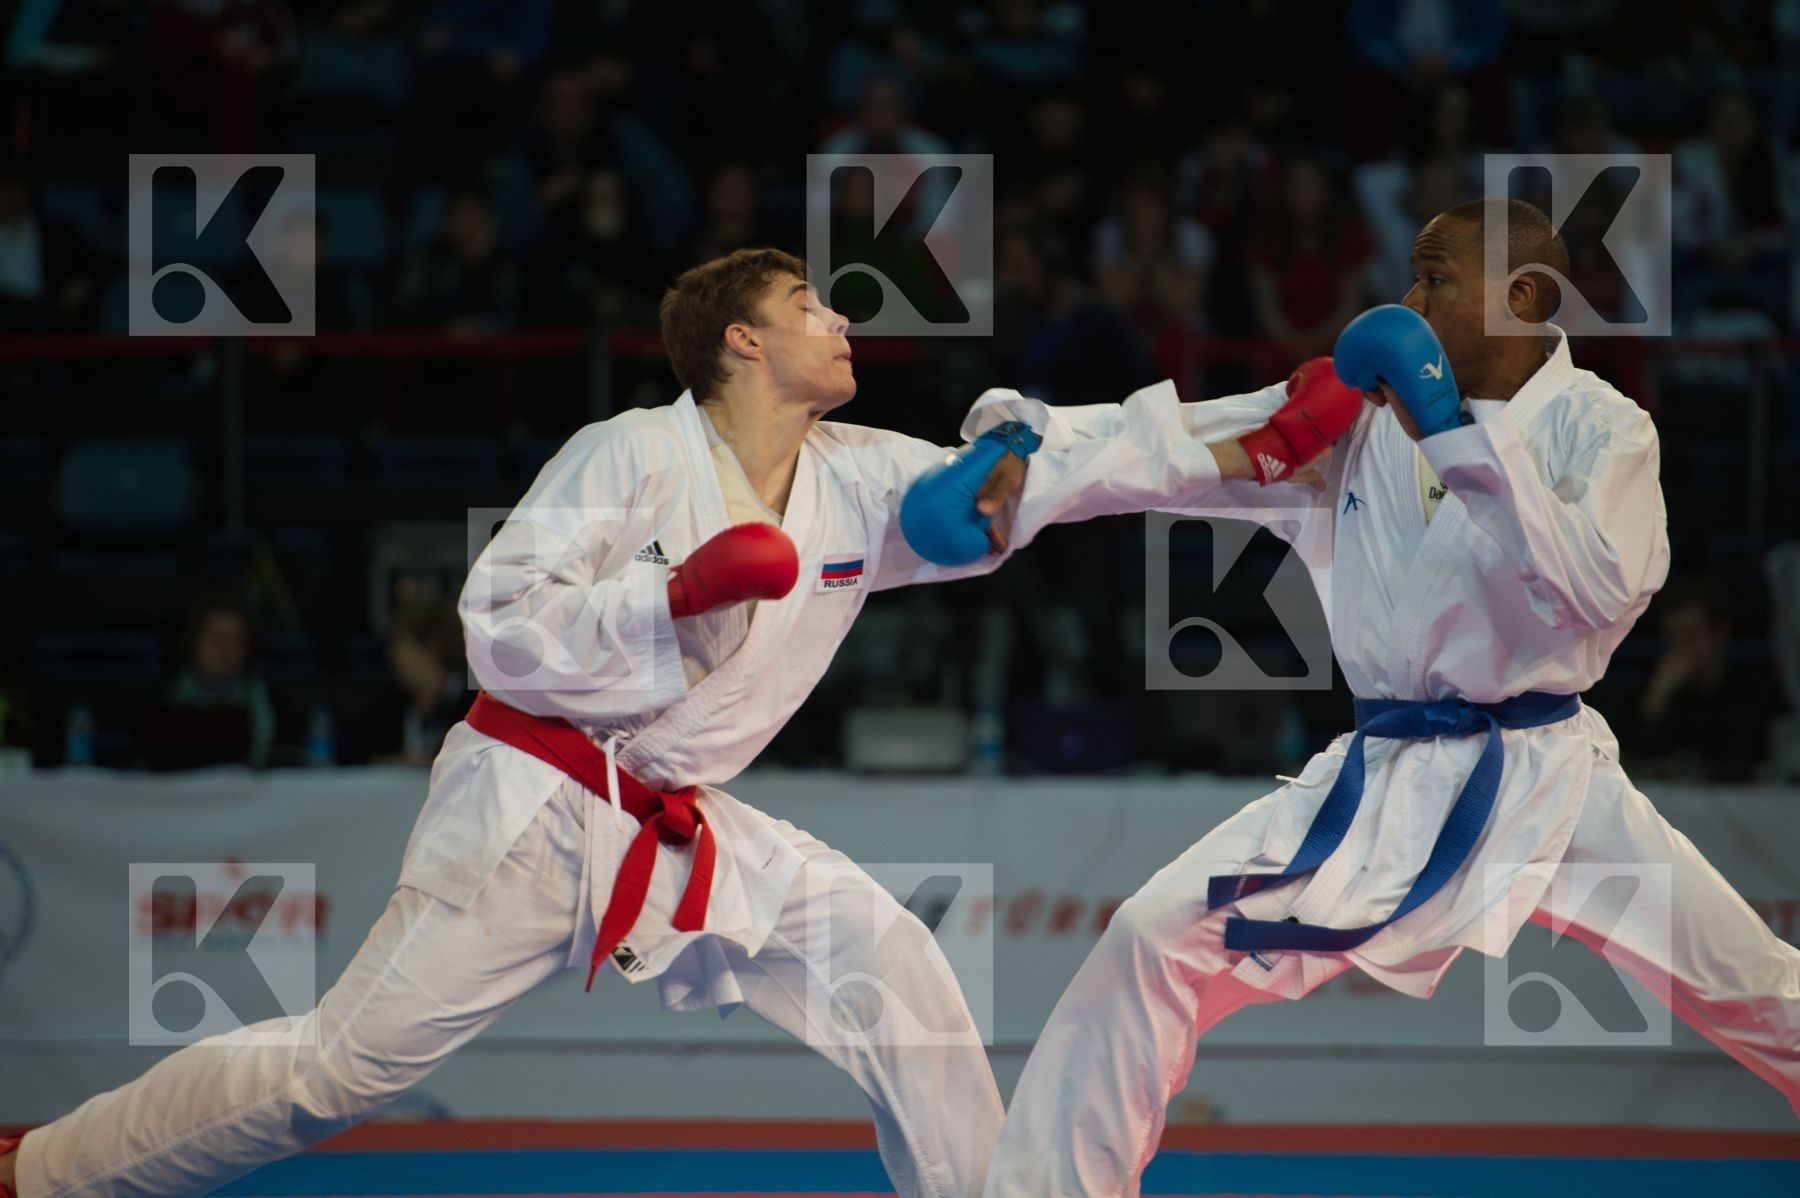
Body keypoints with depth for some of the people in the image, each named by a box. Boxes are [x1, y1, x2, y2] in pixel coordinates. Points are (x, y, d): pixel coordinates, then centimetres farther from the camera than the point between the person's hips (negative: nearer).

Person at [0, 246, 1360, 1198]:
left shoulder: (862, 483, 2)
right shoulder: (631, 458, -15)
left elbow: (1051, 476, -2)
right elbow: (499, 628, -17)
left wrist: (1268, 442, -12)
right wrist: (690, 589, -27)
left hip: (684, 830, 7)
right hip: (533, 812, -6)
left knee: (895, 976, -5)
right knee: (348, 1060, -8)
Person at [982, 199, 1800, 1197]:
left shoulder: (1599, 428, -5)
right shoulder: (1355, 413, 3)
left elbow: (1604, 589, -21)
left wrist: (1458, 439, -25)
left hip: (1547, 777, -2)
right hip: (1383, 784, 2)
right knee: (1155, 939, -13)